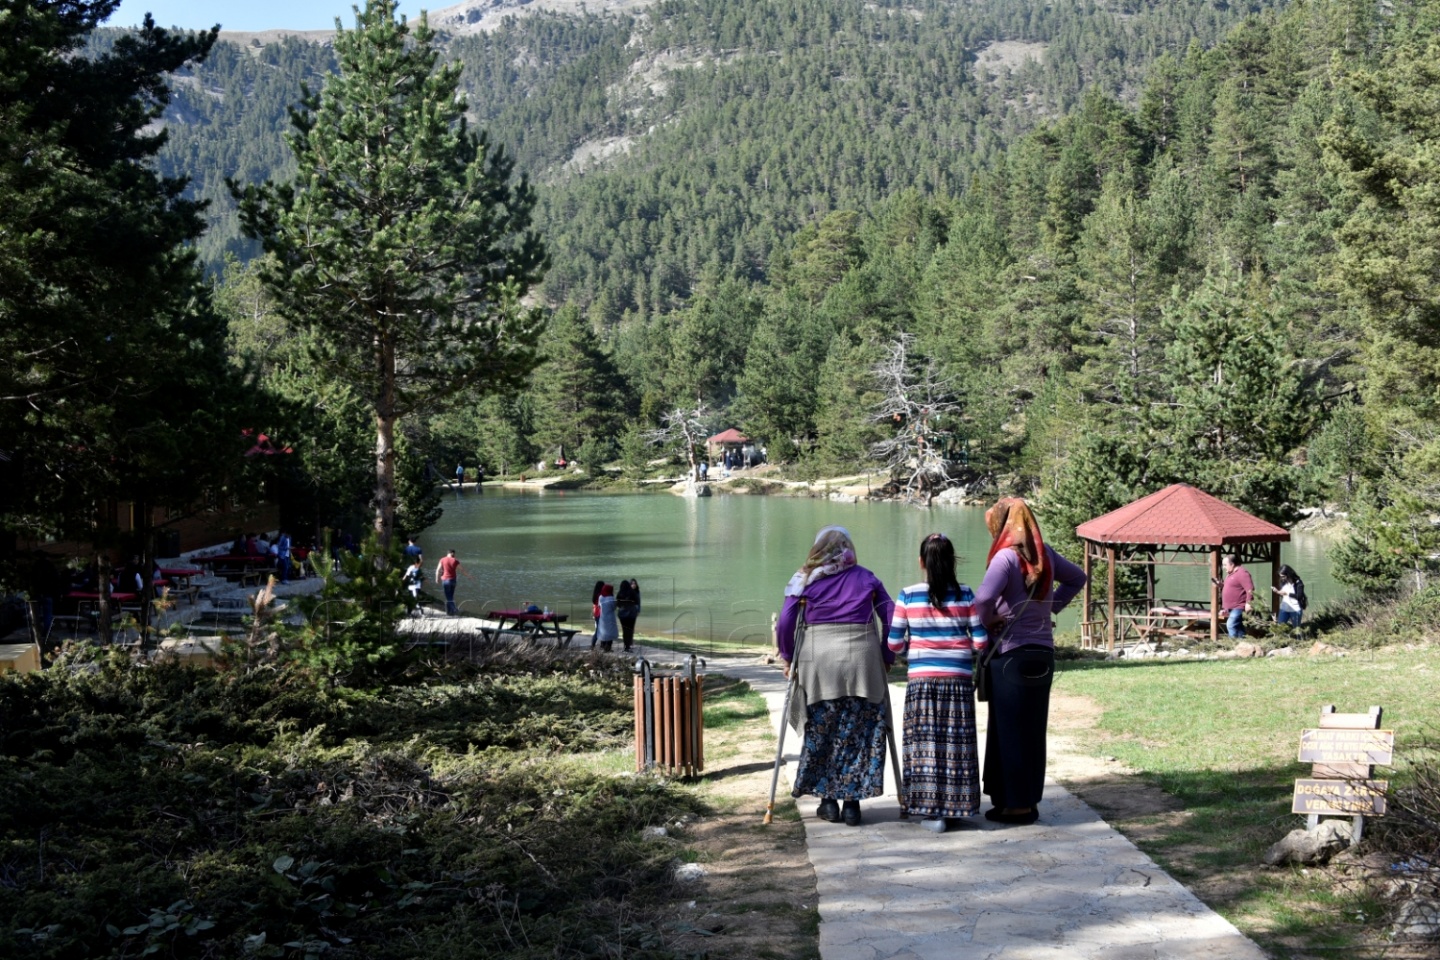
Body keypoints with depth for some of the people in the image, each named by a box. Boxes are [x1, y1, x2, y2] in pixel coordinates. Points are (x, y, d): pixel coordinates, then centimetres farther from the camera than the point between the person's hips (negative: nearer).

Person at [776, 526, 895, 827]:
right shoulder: (866, 579, 9)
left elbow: (785, 623, -3)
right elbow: (892, 618, 3)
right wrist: (887, 657, 11)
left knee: (820, 733, 11)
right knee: (859, 733, 7)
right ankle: (853, 803, 7)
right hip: (862, 662, 1)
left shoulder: (805, 580, 4)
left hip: (818, 662, -1)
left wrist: (788, 658, 9)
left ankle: (829, 801, 13)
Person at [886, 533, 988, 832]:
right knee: (956, 742, 7)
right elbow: (980, 641, -1)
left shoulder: (908, 596, -3)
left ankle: (932, 811, 3)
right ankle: (955, 805, 13)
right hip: (959, 679, 1)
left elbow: (894, 643, -2)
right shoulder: (964, 595, -2)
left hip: (921, 679, -1)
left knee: (926, 741, 4)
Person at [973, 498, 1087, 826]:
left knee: (1010, 730, 2)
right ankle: (1030, 800, 22)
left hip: (1012, 654, -7)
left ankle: (1016, 804, 6)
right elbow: (1077, 578, 23)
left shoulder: (1006, 557, -16)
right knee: (1033, 730, 14)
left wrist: (986, 622, -11)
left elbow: (984, 597, -30)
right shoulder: (1045, 554, 6)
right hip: (1043, 652, 7)